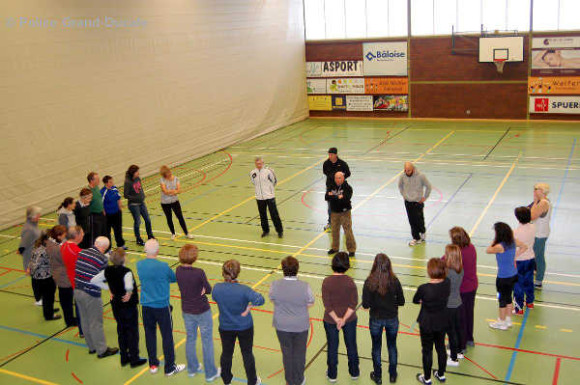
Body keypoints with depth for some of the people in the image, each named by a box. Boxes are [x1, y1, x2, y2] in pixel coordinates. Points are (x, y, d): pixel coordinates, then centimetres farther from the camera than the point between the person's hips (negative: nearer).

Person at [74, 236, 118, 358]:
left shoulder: (82, 253, 3)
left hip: (77, 291, 7)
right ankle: (102, 350, 17)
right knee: (96, 323, 5)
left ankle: (92, 347, 33)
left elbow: (76, 270, 11)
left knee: (85, 321, 19)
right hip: (91, 295, -7)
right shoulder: (103, 259, -17)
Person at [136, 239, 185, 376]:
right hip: (162, 306, -4)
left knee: (150, 334, 17)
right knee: (167, 336, 8)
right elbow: (174, 278, -4)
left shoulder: (139, 265, -8)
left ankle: (153, 364, 30)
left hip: (146, 306, 4)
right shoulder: (163, 266, -20)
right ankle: (170, 367, 18)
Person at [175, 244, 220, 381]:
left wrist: (200, 288, -10)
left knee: (190, 338, 23)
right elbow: (209, 290, -14)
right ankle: (210, 373, 23)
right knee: (207, 341, 11)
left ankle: (192, 368, 39)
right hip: (202, 311, -5)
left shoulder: (178, 270, -11)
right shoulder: (199, 273, -27)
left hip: (186, 311, 5)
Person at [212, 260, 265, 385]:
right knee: (247, 354, 17)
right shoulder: (243, 290, -28)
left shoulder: (217, 288, -20)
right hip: (245, 327, -2)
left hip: (225, 327, 2)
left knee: (226, 353, 23)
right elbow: (260, 299, -35)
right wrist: (249, 306, -19)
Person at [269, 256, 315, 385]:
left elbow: (272, 300, -3)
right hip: (301, 326, -1)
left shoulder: (275, 285, -21)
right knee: (299, 353, 20)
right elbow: (311, 304, -10)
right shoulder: (305, 286, -24)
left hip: (282, 326, 1)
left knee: (287, 353, 21)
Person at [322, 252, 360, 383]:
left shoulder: (326, 282, -19)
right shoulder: (350, 281, -17)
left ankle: (332, 375, 34)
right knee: (351, 345, 21)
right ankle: (354, 372, 39)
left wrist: (337, 319, -14)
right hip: (350, 319, 1)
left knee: (332, 347, 18)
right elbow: (353, 304, -17)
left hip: (330, 320, 0)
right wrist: (344, 319, -17)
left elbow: (327, 305, -18)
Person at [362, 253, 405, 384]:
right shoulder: (394, 281, -16)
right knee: (392, 346, 21)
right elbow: (401, 302, -8)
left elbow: (366, 304, -17)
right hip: (392, 319, 1)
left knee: (376, 347, 18)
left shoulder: (369, 282, -20)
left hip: (375, 319, -1)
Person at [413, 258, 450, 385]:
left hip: (427, 323, -4)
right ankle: (441, 374, 41)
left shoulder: (423, 288, -29)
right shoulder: (447, 283, -16)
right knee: (441, 347, 23)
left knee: (427, 350, 14)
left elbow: (415, 300, -8)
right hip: (442, 321, 4)